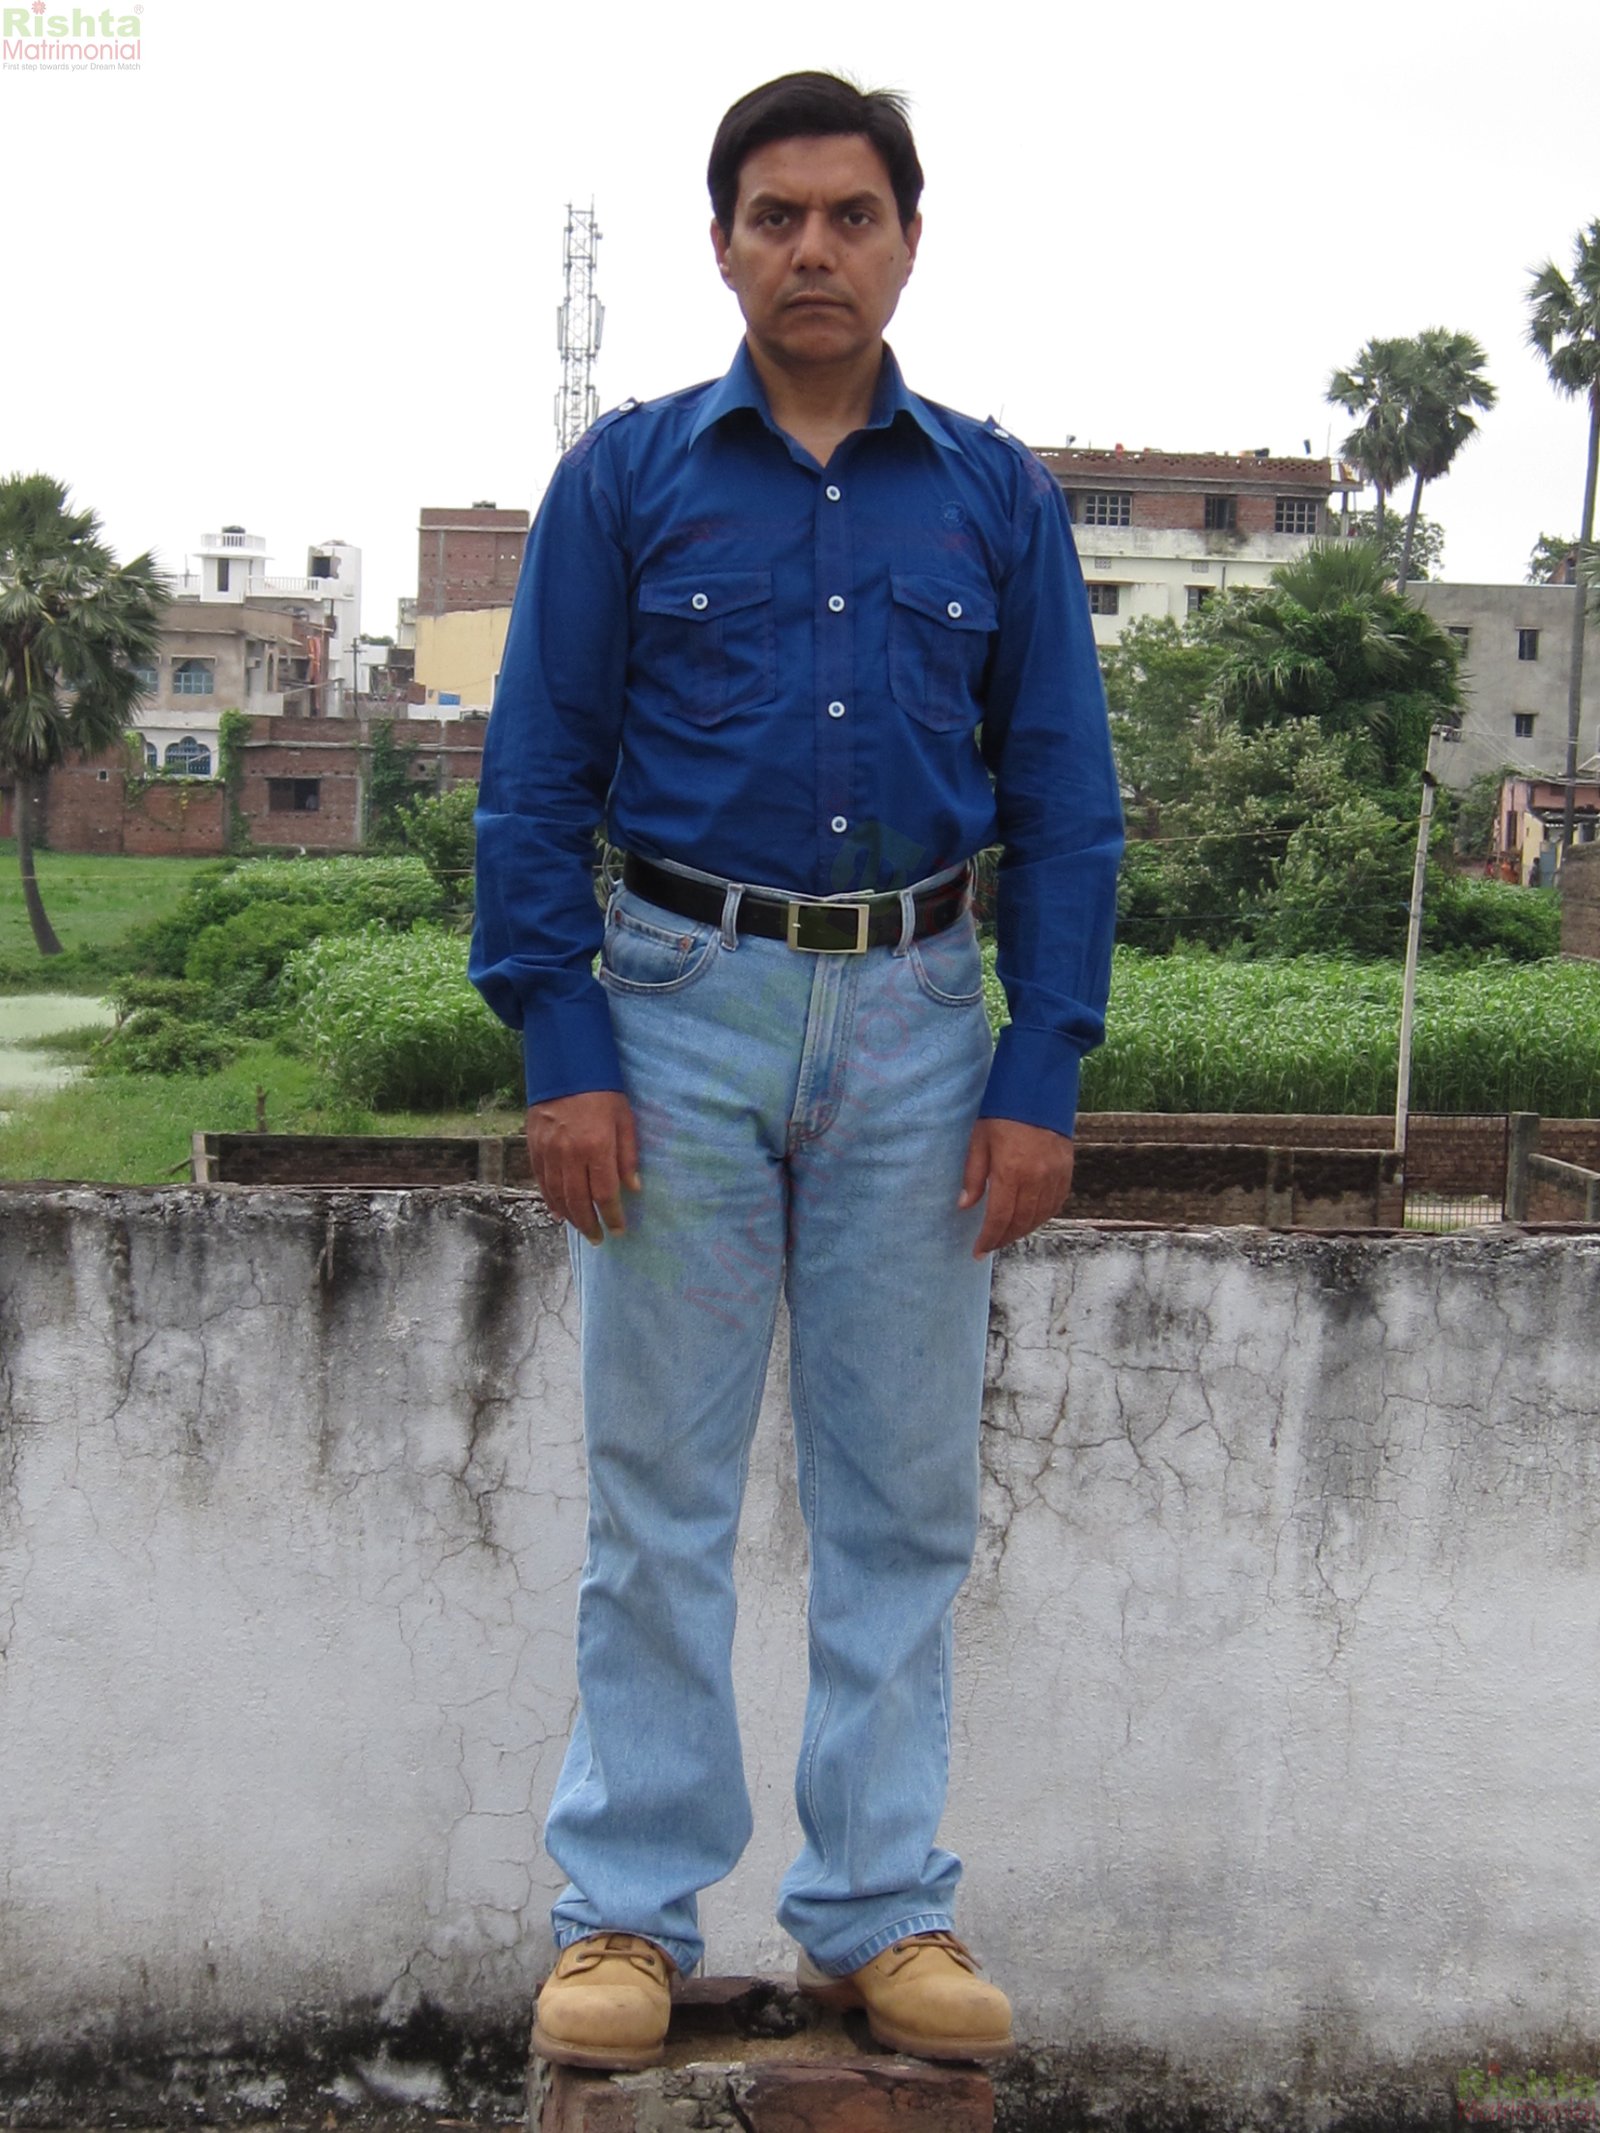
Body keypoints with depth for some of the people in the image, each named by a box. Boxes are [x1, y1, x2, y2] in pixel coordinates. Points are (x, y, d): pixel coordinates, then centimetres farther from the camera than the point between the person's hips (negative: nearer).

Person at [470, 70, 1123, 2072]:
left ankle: (880, 1907, 20)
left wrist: (1043, 1074, -3)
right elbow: (535, 781, 1)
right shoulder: (623, 477, 3)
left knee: (902, 1492, 7)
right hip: (683, 1006, -1)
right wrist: (562, 1051, -8)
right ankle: (629, 1908, 16)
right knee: (659, 1489, 4)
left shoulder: (998, 496, 7)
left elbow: (1064, 800, 6)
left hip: (918, 1023, 2)